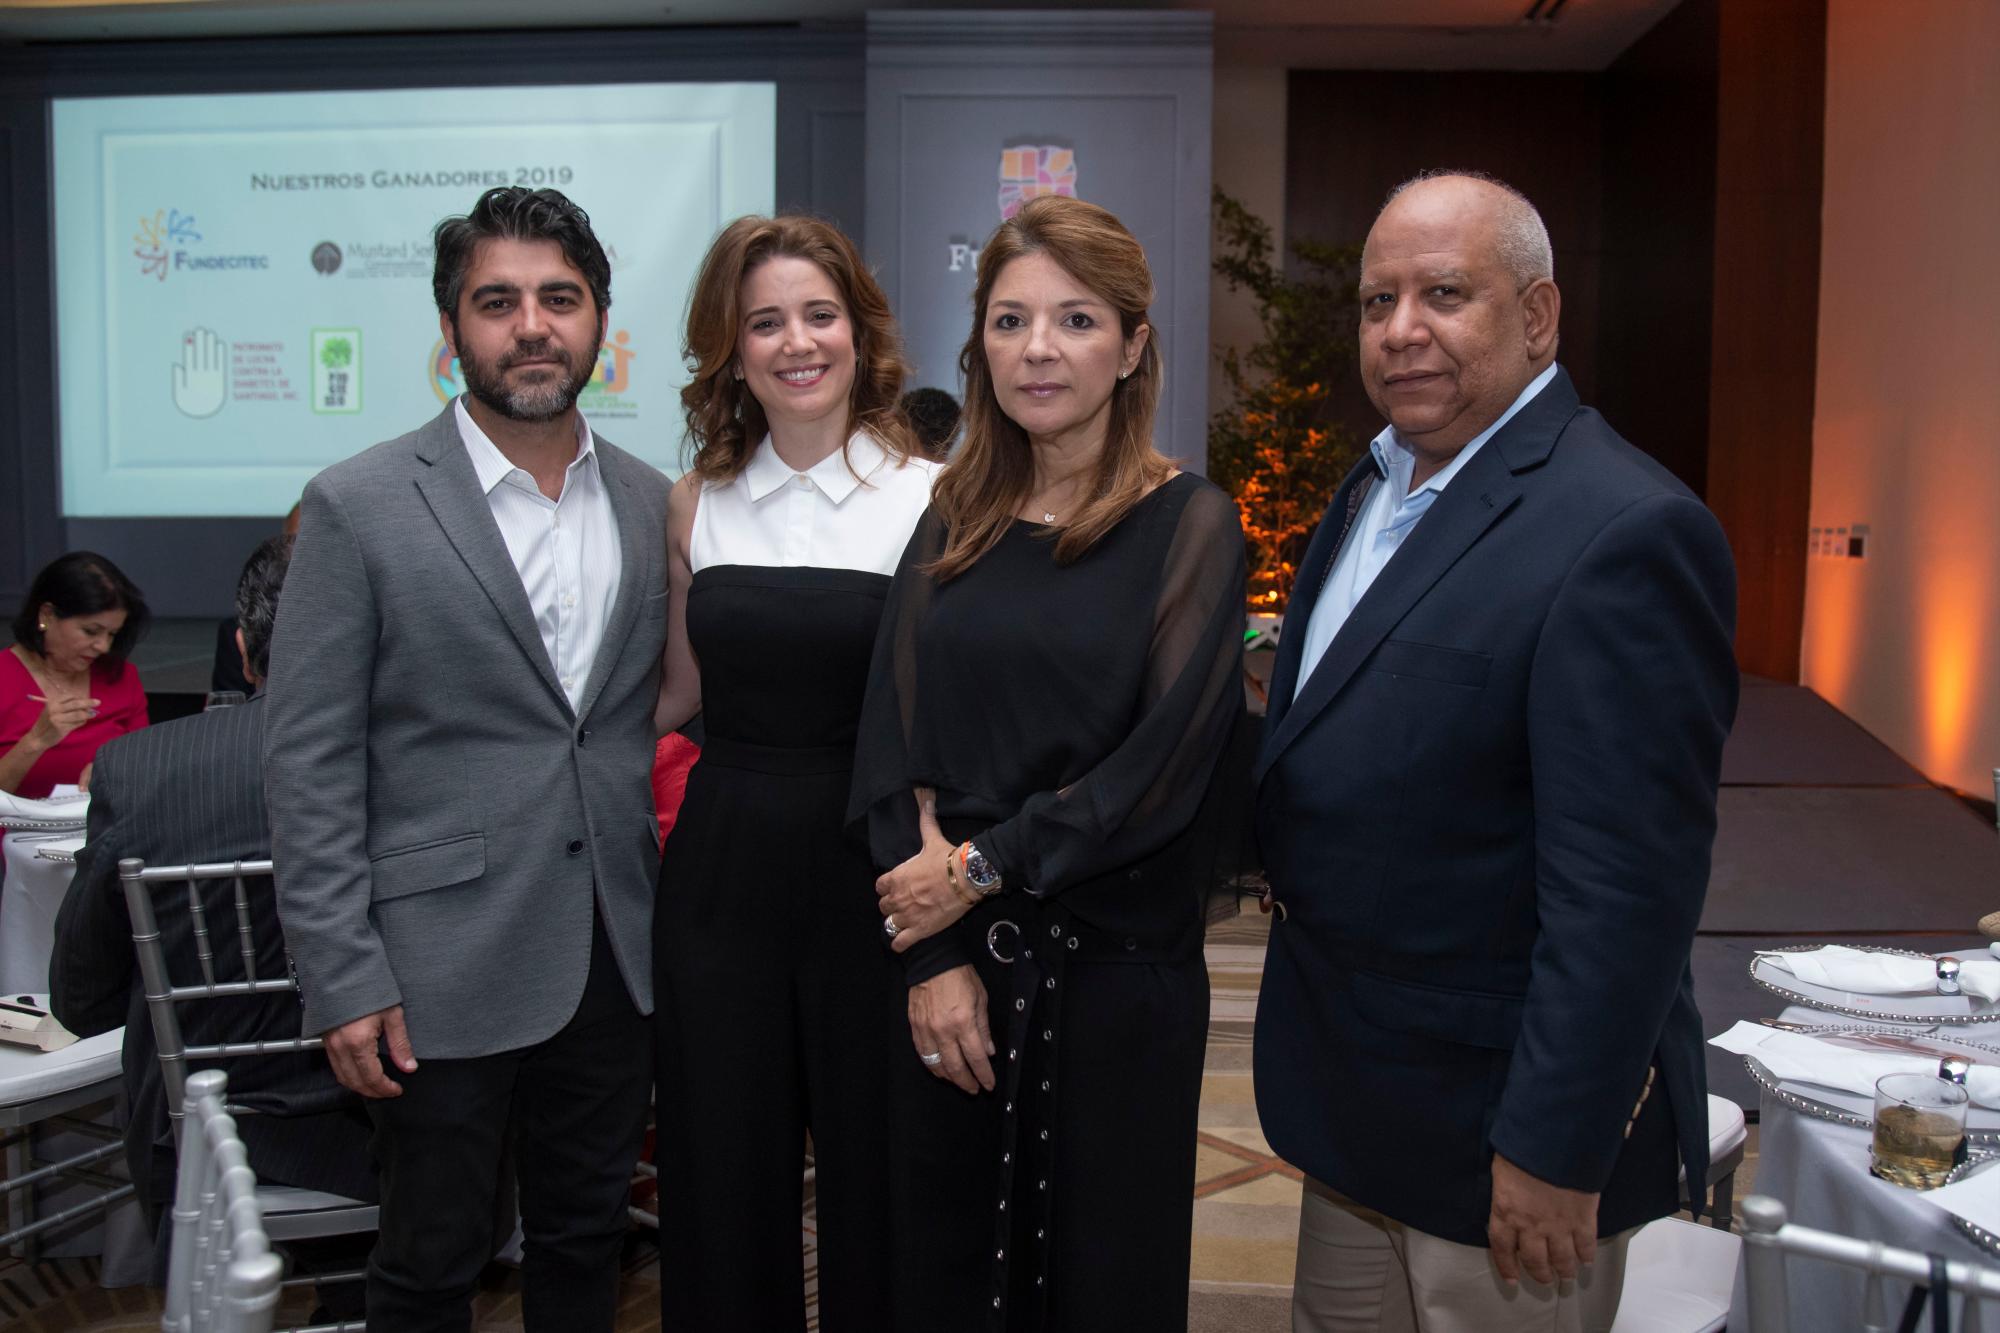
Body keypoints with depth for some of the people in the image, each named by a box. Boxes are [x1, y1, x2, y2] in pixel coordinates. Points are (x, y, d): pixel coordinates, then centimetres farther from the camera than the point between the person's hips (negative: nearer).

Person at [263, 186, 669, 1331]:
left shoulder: (653, 504, 5)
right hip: (445, 968, -4)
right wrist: (344, 981, -11)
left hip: (617, 958, 4)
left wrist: (675, 912, 5)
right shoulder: (360, 507, -8)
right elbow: (310, 763, -8)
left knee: (587, 1240, 19)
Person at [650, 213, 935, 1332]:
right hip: (722, 873, 3)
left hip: (869, 873, -3)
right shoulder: (696, 506, 6)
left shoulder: (931, 499, -4)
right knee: (725, 1180, 13)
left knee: (874, 1177, 9)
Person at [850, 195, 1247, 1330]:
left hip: (1120, 969, -3)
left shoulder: (1188, 525, -5)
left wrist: (980, 868, -12)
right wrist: (937, 959, -8)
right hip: (951, 960, 3)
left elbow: (1165, 761, -14)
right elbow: (892, 748, 0)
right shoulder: (954, 524, 6)